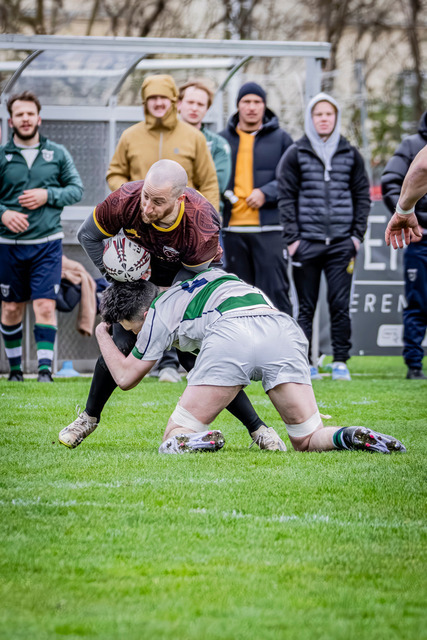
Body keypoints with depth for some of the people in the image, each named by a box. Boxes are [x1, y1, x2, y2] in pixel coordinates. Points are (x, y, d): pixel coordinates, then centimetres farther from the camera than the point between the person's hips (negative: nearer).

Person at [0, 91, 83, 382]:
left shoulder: (57, 153, 5)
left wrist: (47, 195, -10)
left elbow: (77, 189, 6)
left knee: (45, 306, -11)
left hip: (48, 241, -1)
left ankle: (45, 368, -11)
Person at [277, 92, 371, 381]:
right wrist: (292, 238, -6)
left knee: (340, 305, -2)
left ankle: (341, 361, 3)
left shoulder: (350, 155, 10)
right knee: (306, 307, 1)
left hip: (341, 244, 1)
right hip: (307, 243, -1)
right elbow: (286, 197, 2)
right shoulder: (296, 154, 4)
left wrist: (358, 235, 3)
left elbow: (363, 196, 12)